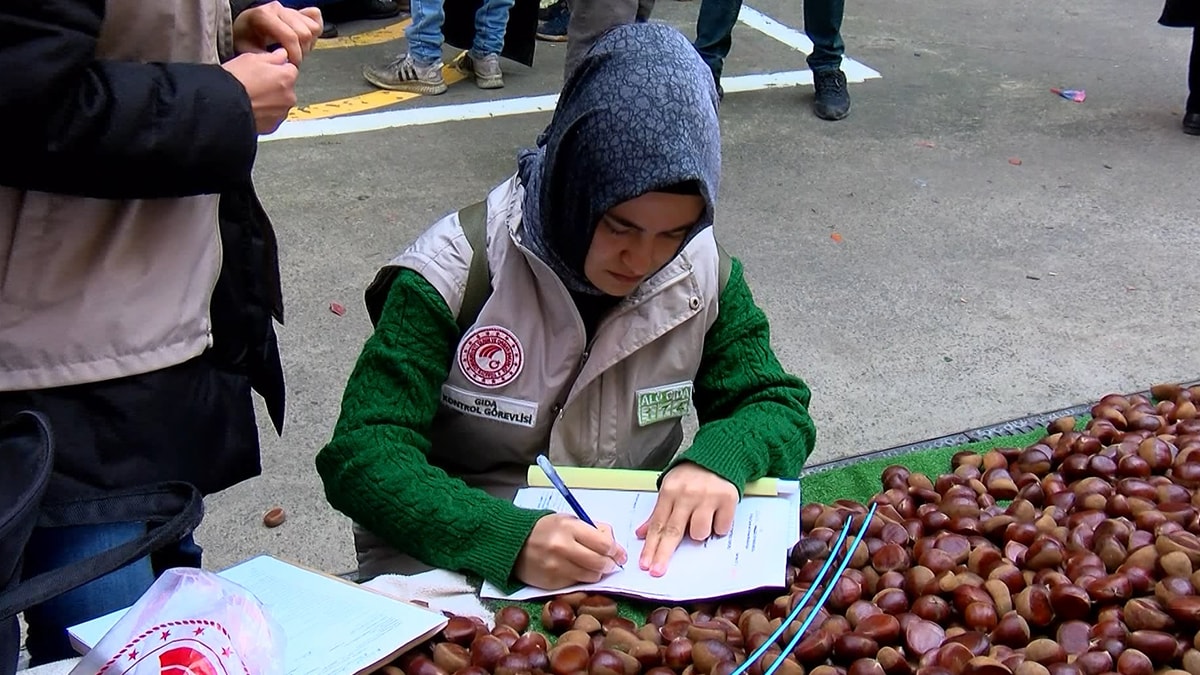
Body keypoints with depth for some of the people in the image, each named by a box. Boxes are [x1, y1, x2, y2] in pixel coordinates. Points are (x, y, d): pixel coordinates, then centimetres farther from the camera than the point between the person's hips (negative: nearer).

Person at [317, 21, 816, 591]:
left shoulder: (703, 272, -3)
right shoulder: (456, 270, -16)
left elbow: (776, 408, 4)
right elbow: (361, 458, -20)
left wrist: (718, 459, -21)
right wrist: (511, 540, -37)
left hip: (633, 560, 3)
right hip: (455, 566, -2)